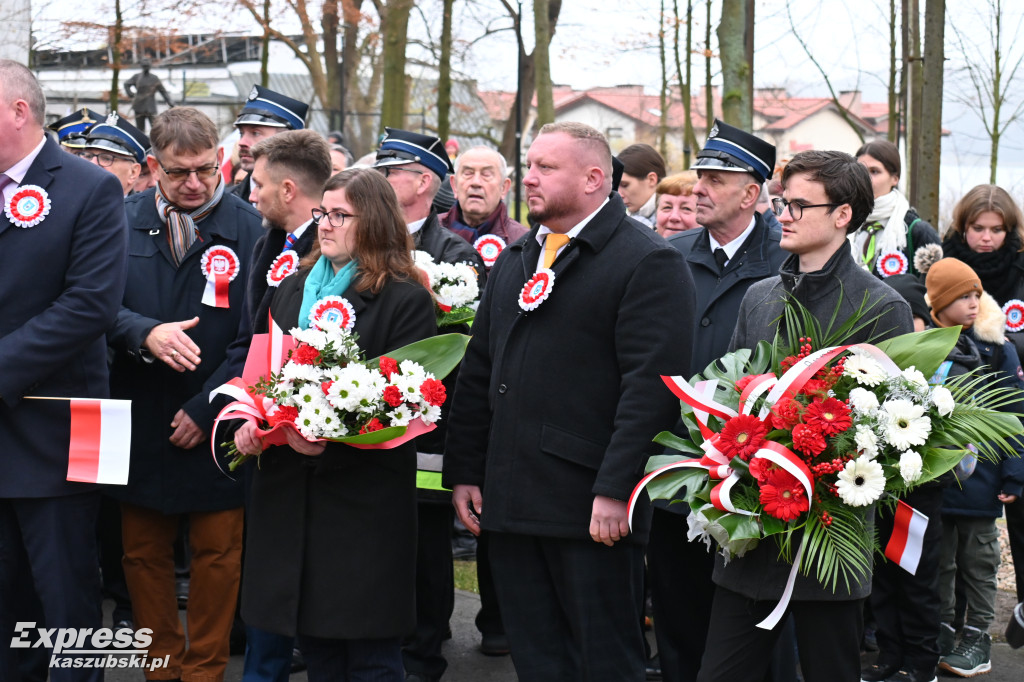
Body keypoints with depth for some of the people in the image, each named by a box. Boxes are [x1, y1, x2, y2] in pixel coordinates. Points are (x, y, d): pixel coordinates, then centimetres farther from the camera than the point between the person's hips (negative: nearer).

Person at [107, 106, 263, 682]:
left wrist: (206, 408, -11)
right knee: (144, 551, 11)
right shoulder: (124, 220, 2)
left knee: (218, 553, 5)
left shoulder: (249, 228, -7)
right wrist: (145, 333, -22)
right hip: (140, 421, 3)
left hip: (215, 427, -2)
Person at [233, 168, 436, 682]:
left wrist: (332, 442, -24)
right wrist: (247, 421, -4)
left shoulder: (405, 300, -5)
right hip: (289, 493, 6)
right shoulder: (291, 290, 16)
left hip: (364, 499, -6)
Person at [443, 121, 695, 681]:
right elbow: (478, 372, 19)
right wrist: (463, 470, 13)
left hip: (591, 507, -7)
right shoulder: (515, 261, 18)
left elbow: (651, 385, -16)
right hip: (511, 502, 7)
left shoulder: (648, 262, -8)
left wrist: (615, 490, -21)